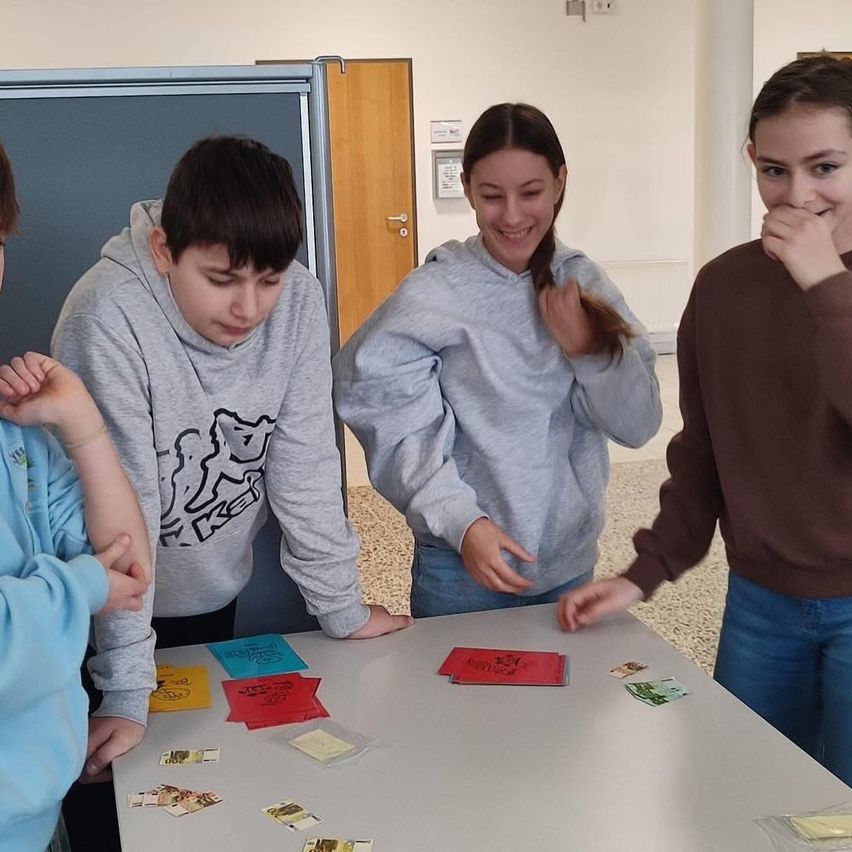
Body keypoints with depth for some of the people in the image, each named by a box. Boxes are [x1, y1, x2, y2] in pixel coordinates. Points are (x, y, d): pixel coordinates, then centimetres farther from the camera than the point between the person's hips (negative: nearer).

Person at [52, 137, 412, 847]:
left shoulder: (299, 301, -18)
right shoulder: (108, 317, -30)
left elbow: (305, 461, -10)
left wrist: (340, 604, -6)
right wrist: (126, 690, -25)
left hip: (215, 591, 4)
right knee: (111, 791, 13)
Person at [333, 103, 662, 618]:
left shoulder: (583, 283, -2)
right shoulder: (433, 296, -15)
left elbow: (638, 426, -3)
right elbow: (398, 431, -15)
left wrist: (589, 350, -17)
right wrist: (461, 522, -25)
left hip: (572, 563, 4)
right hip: (463, 571, -4)